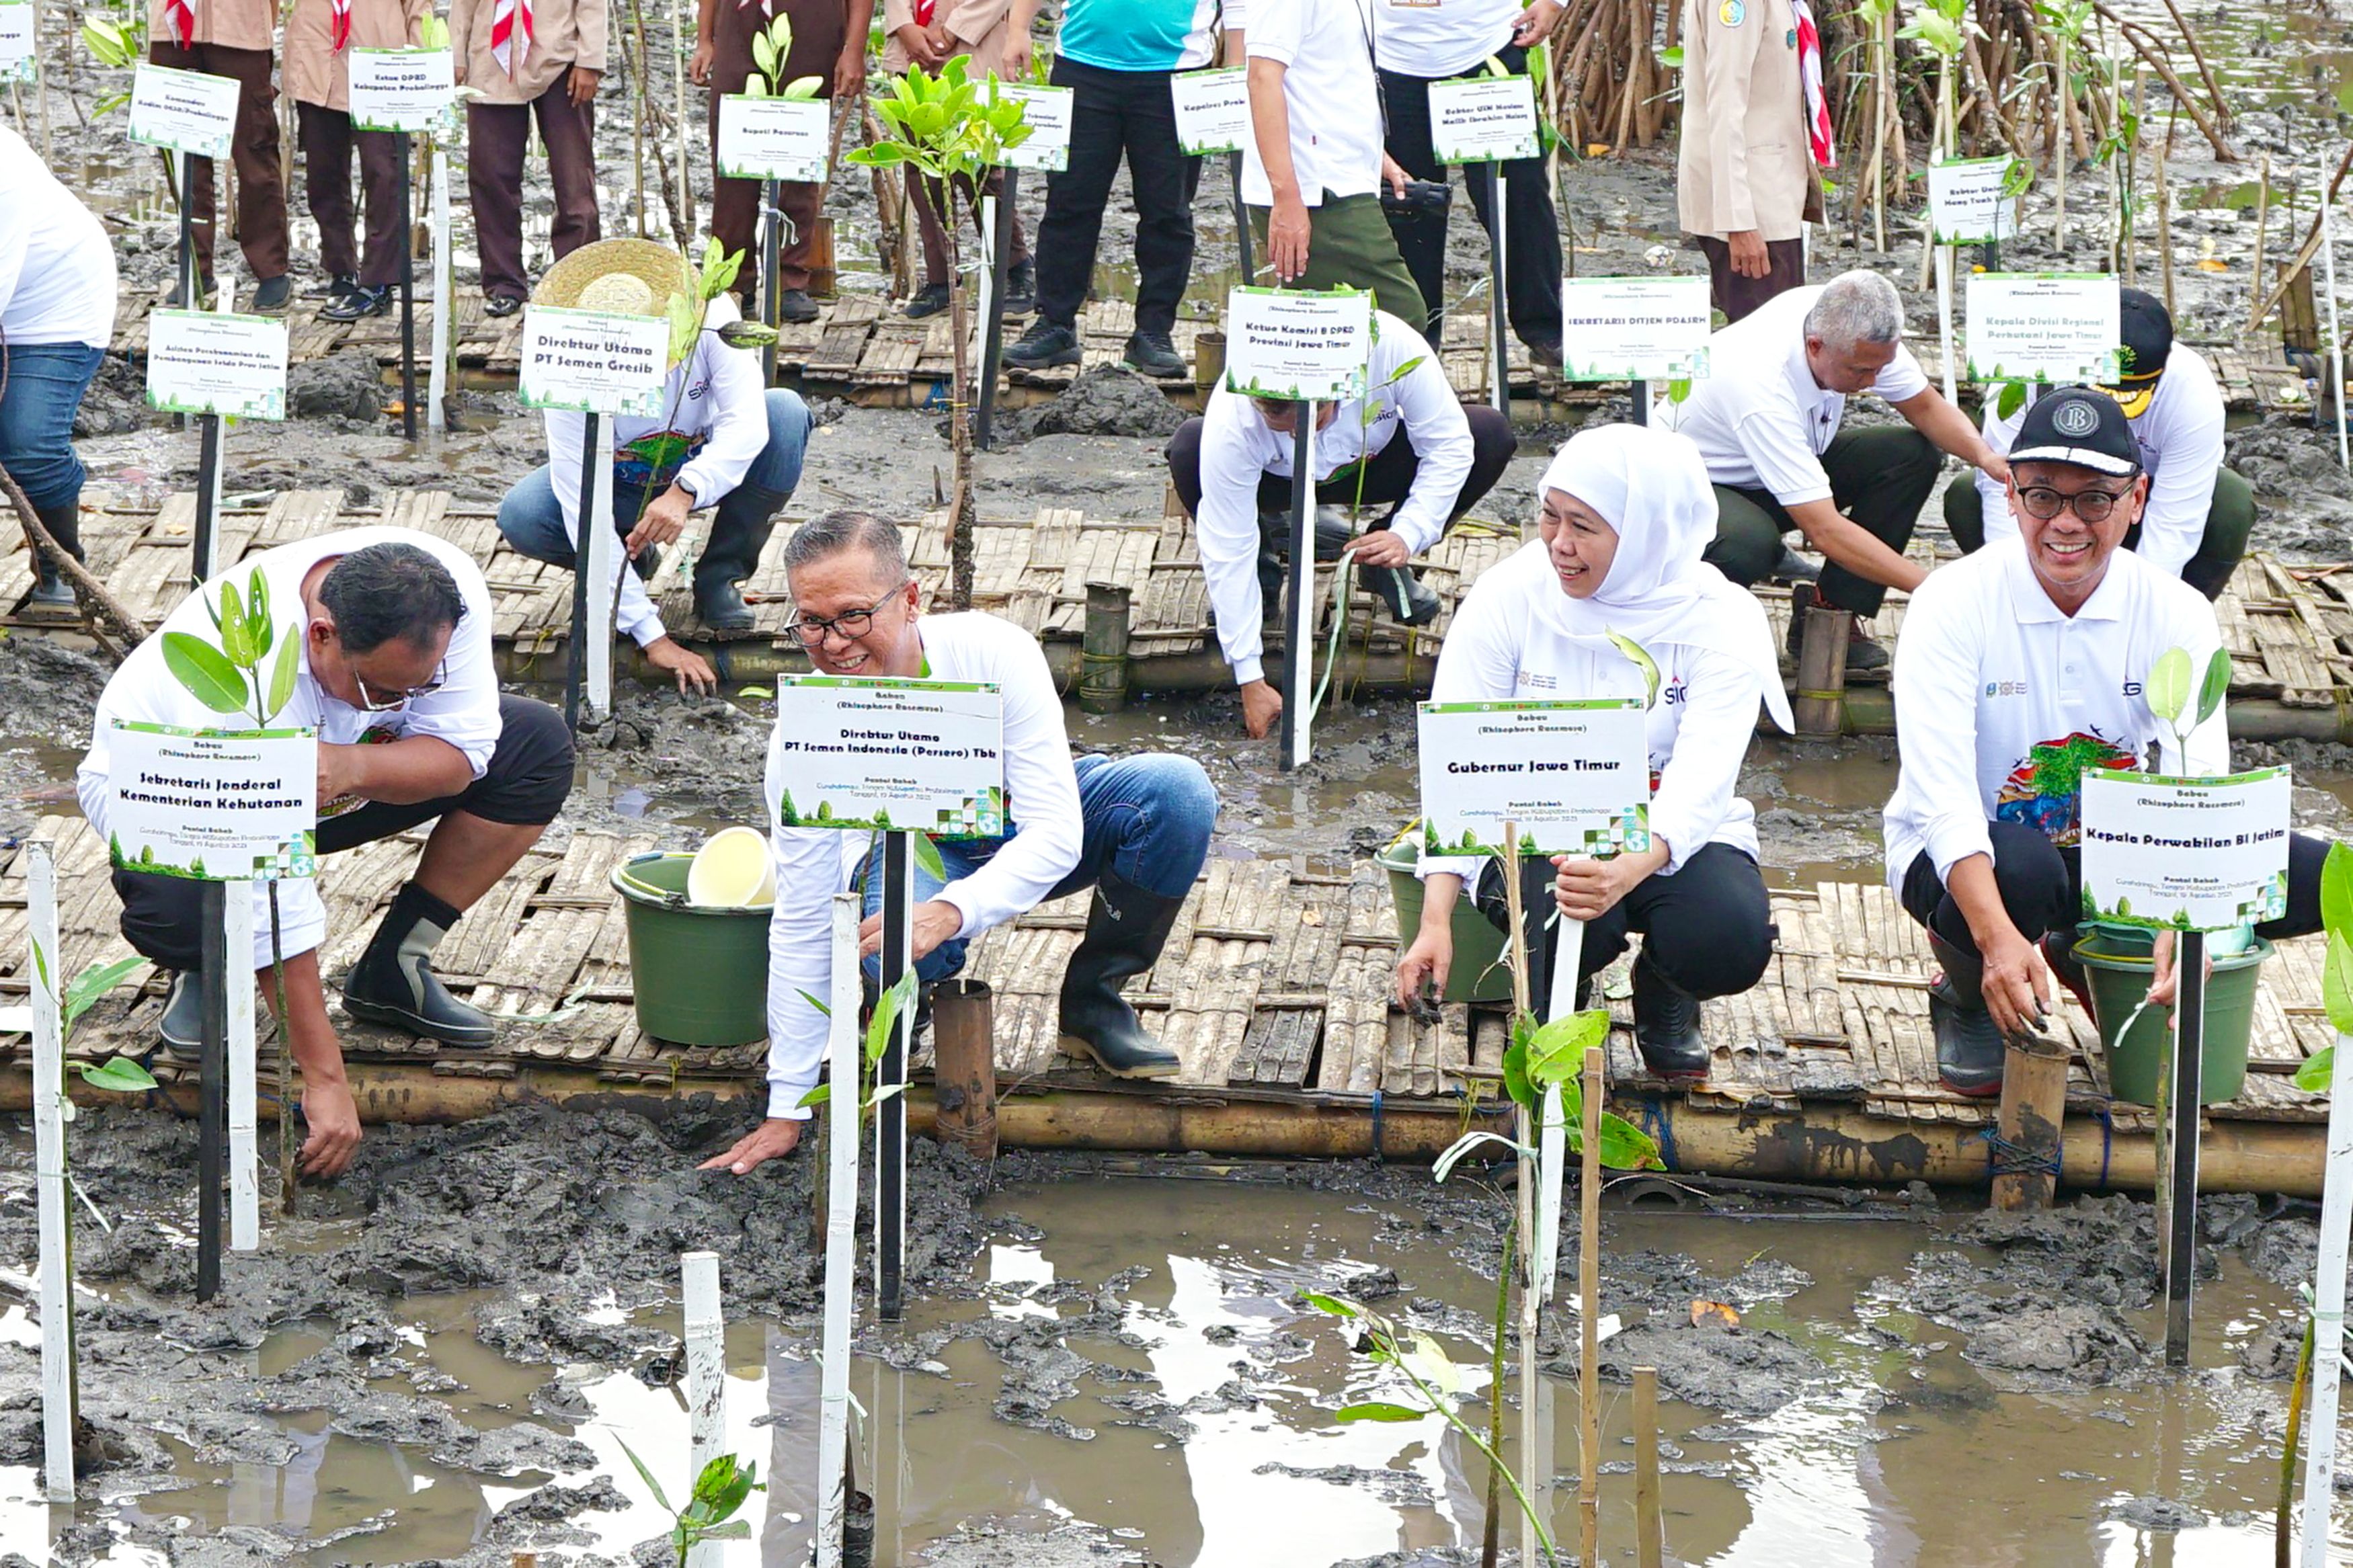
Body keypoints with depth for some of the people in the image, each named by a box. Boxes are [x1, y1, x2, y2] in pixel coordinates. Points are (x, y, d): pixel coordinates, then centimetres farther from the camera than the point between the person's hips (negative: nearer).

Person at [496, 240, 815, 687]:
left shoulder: (709, 315, -30)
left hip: (705, 471, 1)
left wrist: (685, 492, -58)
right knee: (520, 517, -30)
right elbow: (580, 504, -34)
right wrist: (650, 635, -40)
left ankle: (719, 578, -15)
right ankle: (633, 559, 2)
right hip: (620, 485, -1)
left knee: (786, 412, -29)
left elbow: (747, 424, -39)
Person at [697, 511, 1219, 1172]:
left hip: (1024, 841, 1)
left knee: (1178, 792, -28)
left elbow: (1056, 831, -33)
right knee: (895, 944, -37)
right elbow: (801, 924, -21)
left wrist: (953, 911, -51)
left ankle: (1093, 1000, -7)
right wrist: (787, 1110, -21)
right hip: (911, 851, -1)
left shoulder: (993, 653, -31)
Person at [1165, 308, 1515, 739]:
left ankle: (1387, 566, -2)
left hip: (1371, 468, 2)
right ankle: (1265, 558, -3)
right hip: (1277, 484, -2)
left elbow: (1449, 445, -22)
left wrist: (1408, 534, -37)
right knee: (1188, 448, -35)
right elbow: (1227, 549, -33)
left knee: (1492, 436, -25)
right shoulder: (1232, 417, -38)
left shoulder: (1392, 347, -37)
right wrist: (1251, 681, -32)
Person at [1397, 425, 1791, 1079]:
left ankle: (1664, 994, 9)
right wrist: (1436, 920, -26)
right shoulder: (1509, 597, -11)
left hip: (1675, 835, 1)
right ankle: (1553, 1005, 6)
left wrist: (1627, 871, -48)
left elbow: (1700, 784, -26)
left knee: (1731, 939, -31)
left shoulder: (1721, 622, -13)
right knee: (1560, 921, -35)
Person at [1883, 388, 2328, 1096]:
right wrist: (1997, 938, -45)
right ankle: (1966, 1000, -4)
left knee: (2319, 879, -17)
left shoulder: (2177, 614, -9)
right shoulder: (1954, 604, -17)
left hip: (2115, 853, 4)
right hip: (1968, 858, -4)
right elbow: (1944, 797, -27)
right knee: (2021, 865, -41)